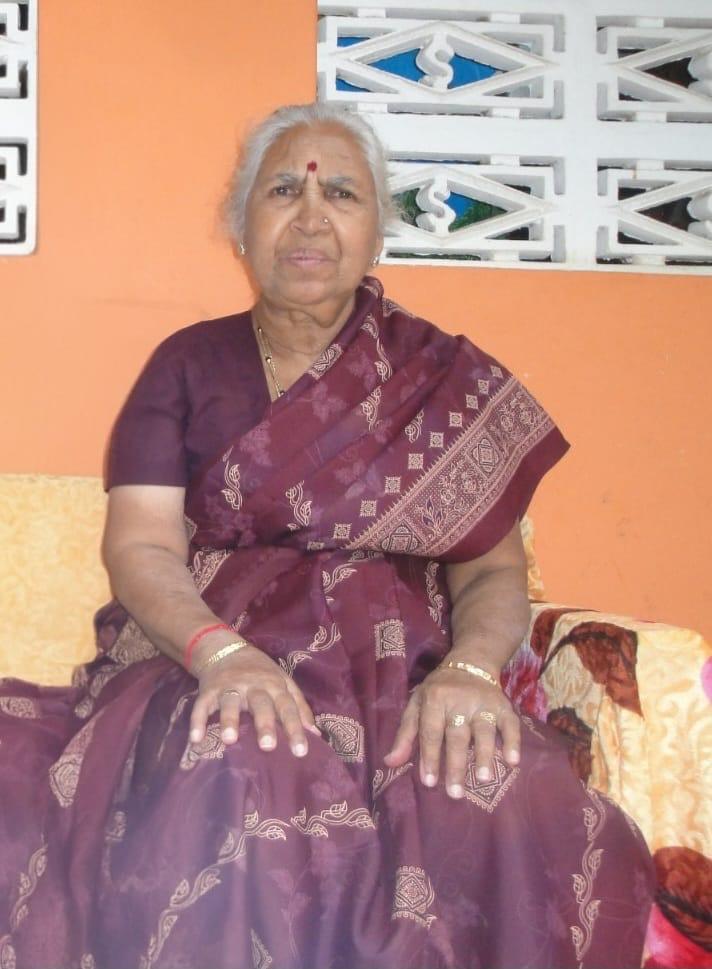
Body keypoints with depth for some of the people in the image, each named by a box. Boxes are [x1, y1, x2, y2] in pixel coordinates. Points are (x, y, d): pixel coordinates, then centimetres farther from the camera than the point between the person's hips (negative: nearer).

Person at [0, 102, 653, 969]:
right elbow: (140, 545, 0)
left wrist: (470, 668, -19)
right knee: (231, 788, -37)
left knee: (511, 813, -33)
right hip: (210, 660, 0)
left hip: (400, 670, 1)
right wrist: (223, 652, -21)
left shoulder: (443, 378, 11)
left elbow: (493, 566, 5)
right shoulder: (189, 365, 11)